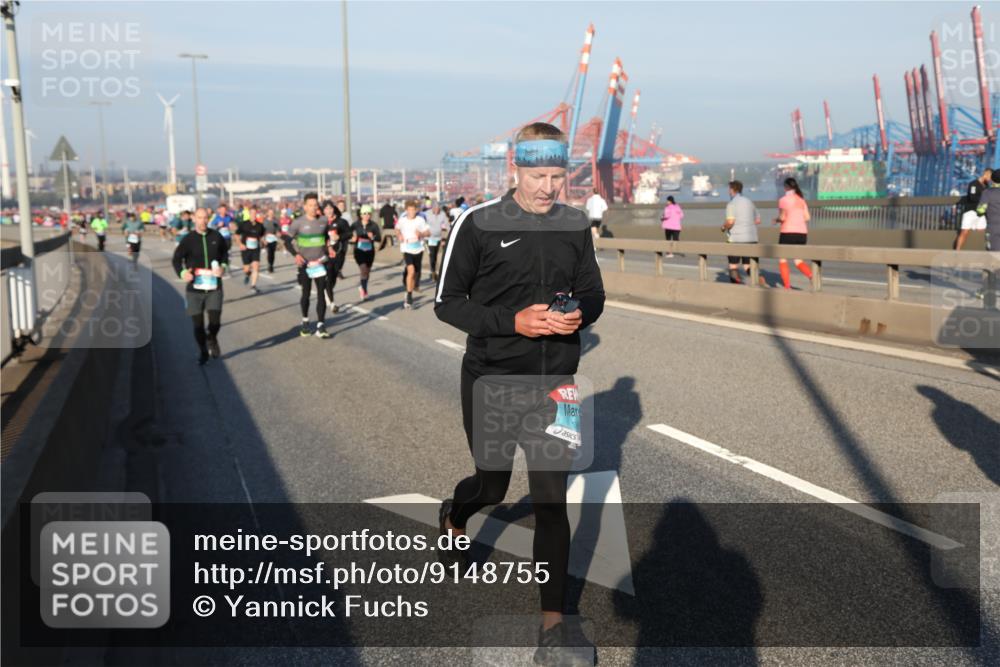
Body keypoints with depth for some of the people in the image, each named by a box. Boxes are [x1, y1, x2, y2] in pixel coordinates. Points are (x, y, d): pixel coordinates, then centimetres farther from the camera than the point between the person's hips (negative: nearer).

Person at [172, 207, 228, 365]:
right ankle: (203, 352, 26)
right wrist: (182, 273, -19)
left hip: (214, 287, 1)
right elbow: (177, 259, -1)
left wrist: (223, 266, -1)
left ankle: (212, 339, 28)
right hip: (194, 288, -1)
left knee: (215, 321, -7)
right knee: (198, 324, 4)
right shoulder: (188, 239, -4)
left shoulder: (216, 237, 1)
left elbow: (225, 253, 17)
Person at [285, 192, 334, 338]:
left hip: (321, 262, 2)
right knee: (306, 293, 10)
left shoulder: (323, 221, 3)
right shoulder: (298, 222, -8)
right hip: (305, 264, -2)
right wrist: (296, 254, -19)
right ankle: (305, 321, 31)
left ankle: (320, 327, -4)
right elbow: (288, 241, -5)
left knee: (321, 294, -4)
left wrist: (329, 247, 6)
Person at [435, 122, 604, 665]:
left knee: (551, 499, -1)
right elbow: (447, 302, -8)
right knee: (492, 485, 16)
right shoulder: (478, 223, -10)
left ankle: (553, 622, 12)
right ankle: (454, 513, 53)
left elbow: (593, 292, 11)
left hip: (553, 382, 2)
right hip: (491, 380, -2)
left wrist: (580, 314, -13)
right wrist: (512, 321, -22)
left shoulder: (576, 225, 1)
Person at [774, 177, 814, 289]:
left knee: (782, 260, 9)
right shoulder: (801, 200, 12)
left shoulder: (783, 200, -7)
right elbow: (807, 217, 10)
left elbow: (782, 217, -14)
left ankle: (787, 286, 1)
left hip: (788, 232, -5)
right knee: (798, 261, 11)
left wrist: (777, 220, 7)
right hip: (802, 233, 5)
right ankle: (812, 276, -16)